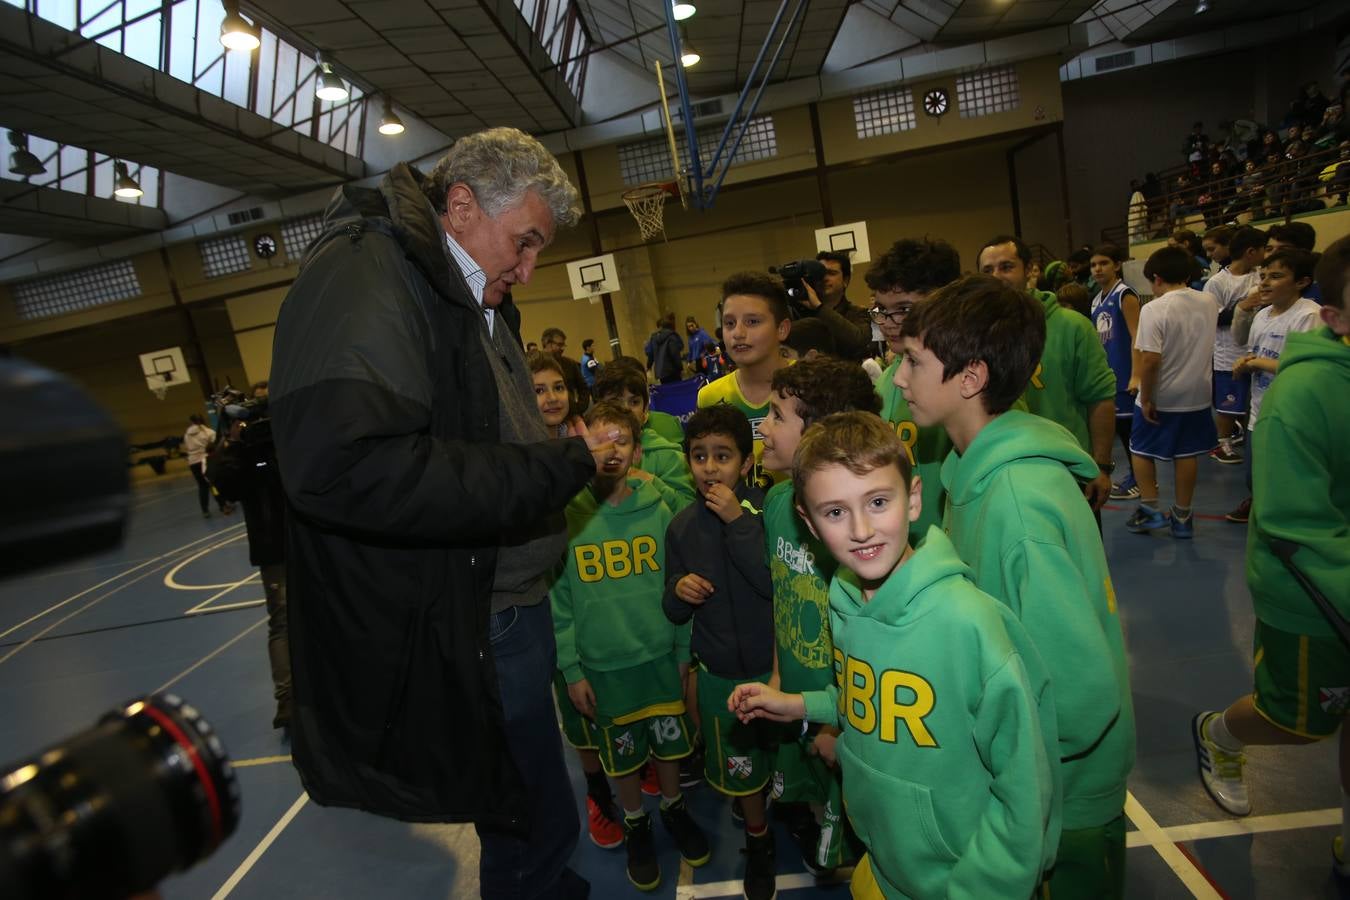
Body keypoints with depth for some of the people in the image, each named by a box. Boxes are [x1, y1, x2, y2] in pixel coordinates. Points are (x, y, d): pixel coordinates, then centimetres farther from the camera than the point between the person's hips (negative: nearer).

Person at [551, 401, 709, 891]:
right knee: (622, 753, 17)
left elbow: (676, 584, -1)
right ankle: (635, 824, 43)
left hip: (660, 654, 1)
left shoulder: (657, 510, -7)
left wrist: (684, 650, 2)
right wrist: (571, 669, -6)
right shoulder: (566, 516, -11)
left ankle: (674, 807, 46)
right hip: (602, 664, -1)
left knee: (669, 743, 18)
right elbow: (558, 597, -8)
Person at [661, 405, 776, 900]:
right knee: (740, 768, 18)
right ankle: (758, 840, 46)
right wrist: (678, 590, -18)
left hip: (774, 665, -2)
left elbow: (777, 584, -27)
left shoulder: (766, 509, -15)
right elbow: (675, 613, 5)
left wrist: (738, 522, -29)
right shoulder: (682, 527, -4)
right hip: (719, 673, 3)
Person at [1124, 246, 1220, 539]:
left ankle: (1150, 509, 13)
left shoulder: (1154, 309, -19)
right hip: (1197, 394, 5)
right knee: (1187, 454, 12)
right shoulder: (1209, 302, 1)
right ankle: (1182, 517, 20)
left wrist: (1145, 399, -17)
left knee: (1141, 450, 12)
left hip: (1159, 397, -5)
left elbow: (1150, 359, -24)